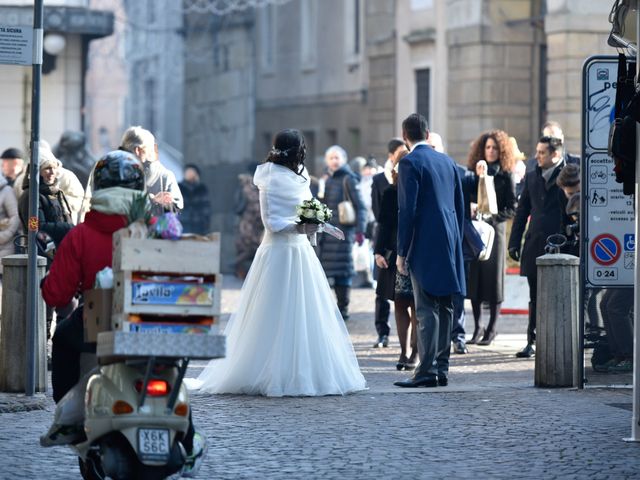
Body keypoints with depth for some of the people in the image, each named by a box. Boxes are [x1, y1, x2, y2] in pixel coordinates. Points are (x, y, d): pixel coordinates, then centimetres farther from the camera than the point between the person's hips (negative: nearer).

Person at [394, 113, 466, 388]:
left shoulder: (410, 163, -9)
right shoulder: (447, 161, 13)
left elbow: (407, 210, -14)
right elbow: (460, 207, 16)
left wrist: (401, 252, -10)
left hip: (425, 247, -7)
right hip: (449, 245, 7)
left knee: (427, 310, -8)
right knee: (445, 308, 11)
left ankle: (427, 371, -11)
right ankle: (442, 369, 14)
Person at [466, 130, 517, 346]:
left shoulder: (506, 175, 2)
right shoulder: (473, 172, 10)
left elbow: (511, 209, 0)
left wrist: (491, 217, -13)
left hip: (495, 231, -3)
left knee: (493, 279, -1)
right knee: (474, 279, 1)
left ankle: (492, 328, 5)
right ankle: (478, 327, 8)